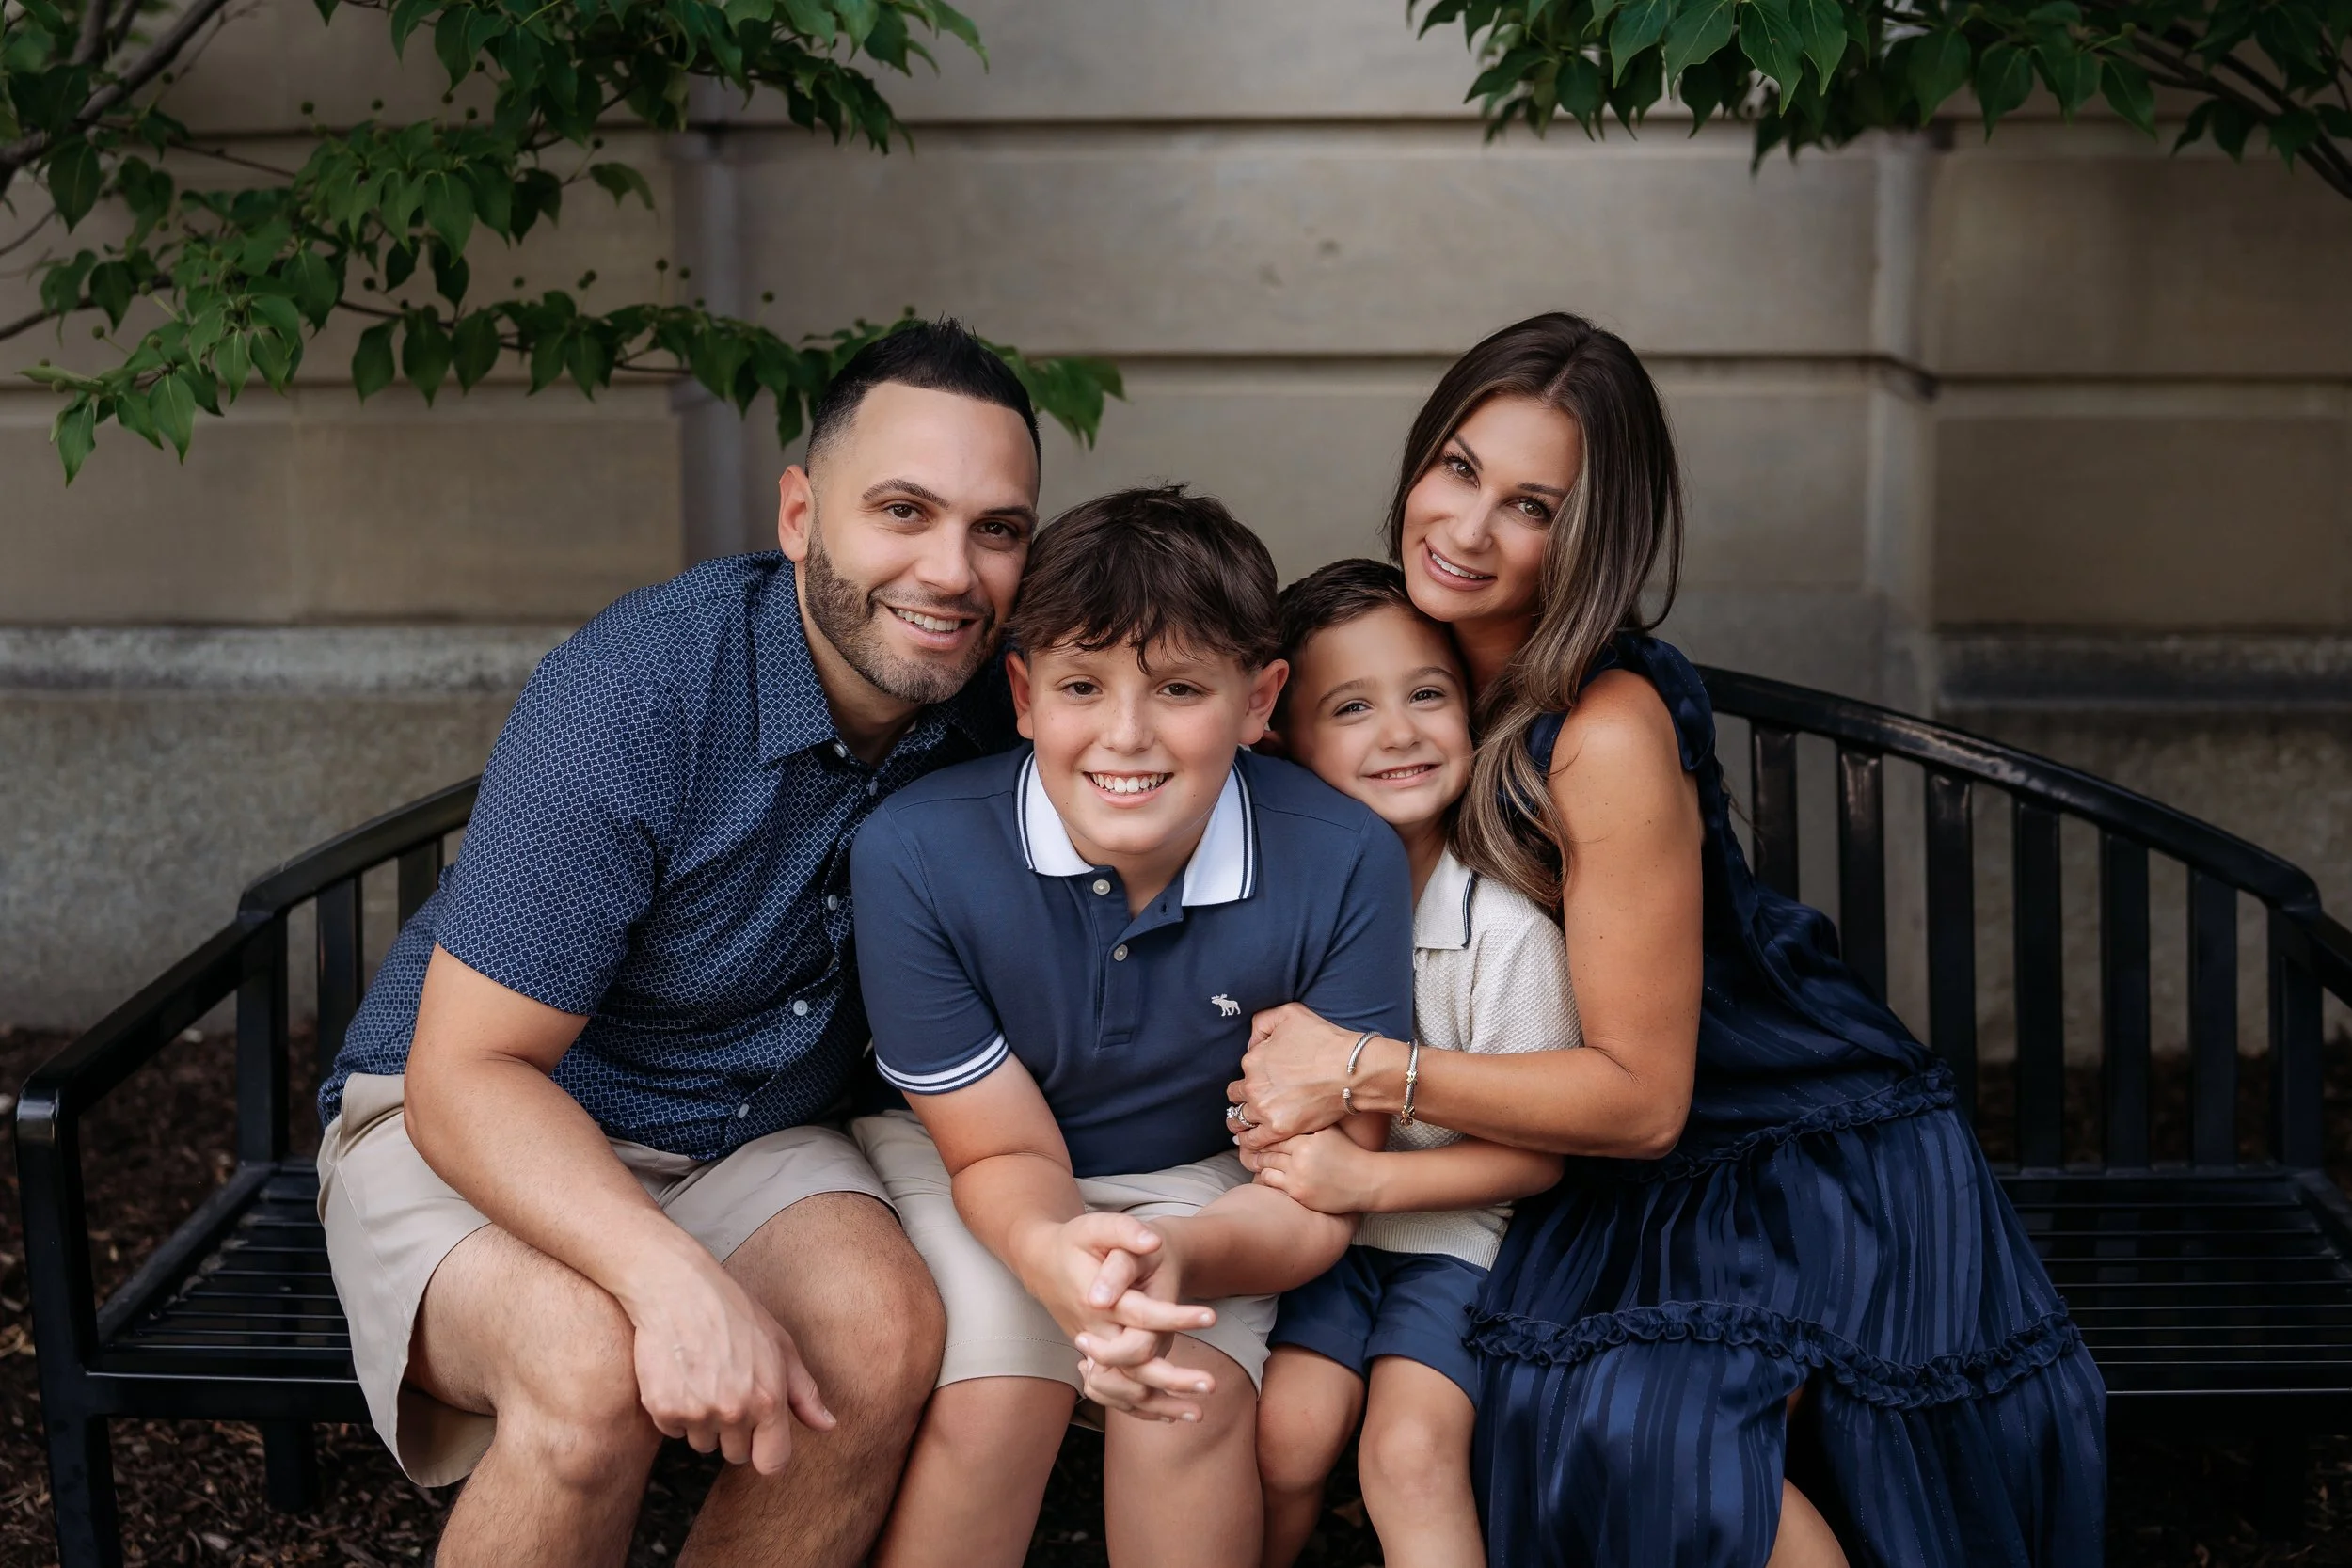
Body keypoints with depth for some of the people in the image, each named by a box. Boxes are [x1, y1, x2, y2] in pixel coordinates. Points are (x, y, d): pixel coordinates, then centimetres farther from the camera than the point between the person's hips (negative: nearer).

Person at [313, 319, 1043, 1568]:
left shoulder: (992, 706, -9)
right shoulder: (628, 694, -26)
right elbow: (463, 1075, -24)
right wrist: (676, 1275, -40)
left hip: (752, 1138, 5)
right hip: (473, 1124, -4)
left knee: (884, 1331, -27)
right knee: (593, 1366, -35)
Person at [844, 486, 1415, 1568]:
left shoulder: (1343, 864, -24)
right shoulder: (913, 855, -26)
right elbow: (1003, 1151, -17)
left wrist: (1184, 1260, -42)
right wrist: (1055, 1257, -42)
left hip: (1198, 1179, 1)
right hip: (962, 1159, -1)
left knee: (1194, 1397, -25)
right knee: (997, 1392, -26)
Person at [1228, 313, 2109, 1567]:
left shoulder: (1612, 733, -25)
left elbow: (1641, 1097, -21)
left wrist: (1368, 1073, -25)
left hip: (1814, 1165, -6)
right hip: (1641, 1187, 6)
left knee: (1637, 1435, -31)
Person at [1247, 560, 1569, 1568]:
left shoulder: (1506, 929, -14)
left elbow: (1535, 1154, -10)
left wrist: (1368, 1177, -21)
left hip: (1451, 1231, -2)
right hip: (1319, 1226, 3)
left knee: (1410, 1447, -22)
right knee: (1287, 1432, -16)